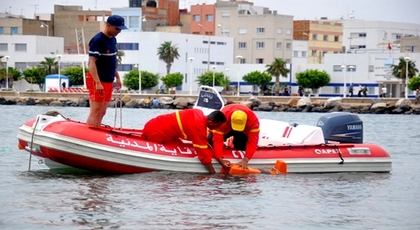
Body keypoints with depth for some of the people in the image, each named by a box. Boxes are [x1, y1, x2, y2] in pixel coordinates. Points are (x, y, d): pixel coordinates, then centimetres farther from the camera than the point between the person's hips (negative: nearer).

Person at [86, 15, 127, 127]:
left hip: (109, 81, 9)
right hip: (98, 81, -9)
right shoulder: (97, 40, -15)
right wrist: (98, 83, -27)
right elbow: (91, 62, -21)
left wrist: (117, 77, 21)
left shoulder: (113, 39, 12)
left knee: (102, 113, 11)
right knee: (95, 112, -9)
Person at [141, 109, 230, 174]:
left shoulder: (199, 114, -1)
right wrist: (214, 174, -15)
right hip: (154, 133, -9)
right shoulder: (199, 128, -28)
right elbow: (204, 153, -22)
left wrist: (220, 160, 8)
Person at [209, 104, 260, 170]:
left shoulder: (253, 119, -41)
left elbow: (252, 141, -40)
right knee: (210, 140, -23)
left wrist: (245, 160, -48)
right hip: (226, 129, -1)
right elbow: (218, 140, -43)